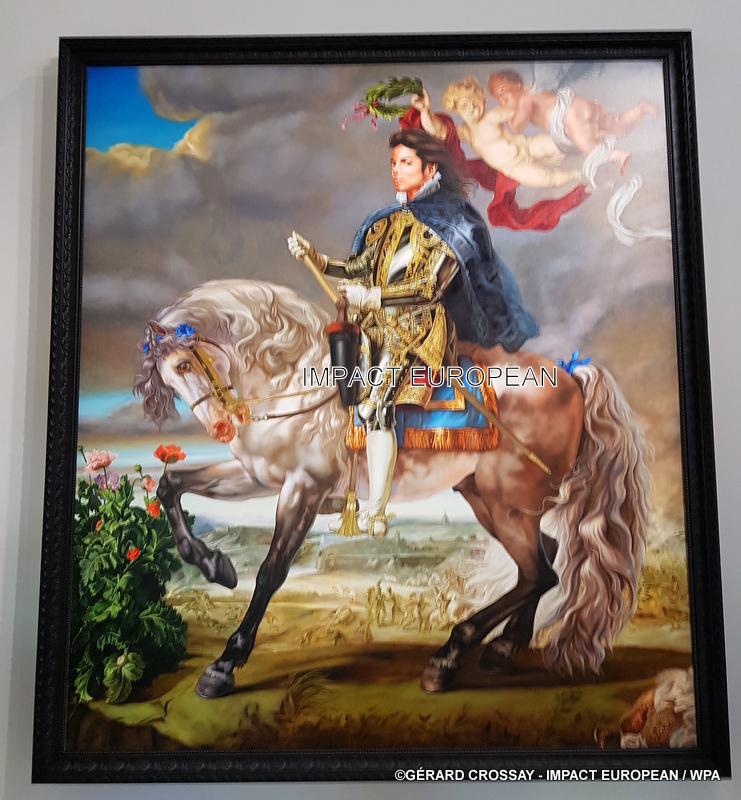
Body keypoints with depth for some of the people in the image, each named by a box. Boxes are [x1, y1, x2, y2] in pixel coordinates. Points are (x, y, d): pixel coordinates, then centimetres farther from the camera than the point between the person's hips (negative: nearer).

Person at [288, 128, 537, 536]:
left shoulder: (451, 223, 1)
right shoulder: (390, 221, 19)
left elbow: (431, 286, -11)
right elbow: (359, 269, 14)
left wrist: (372, 296, -19)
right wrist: (315, 257, 0)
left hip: (420, 327, -6)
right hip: (379, 325, 6)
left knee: (377, 405, -22)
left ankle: (374, 512, -14)